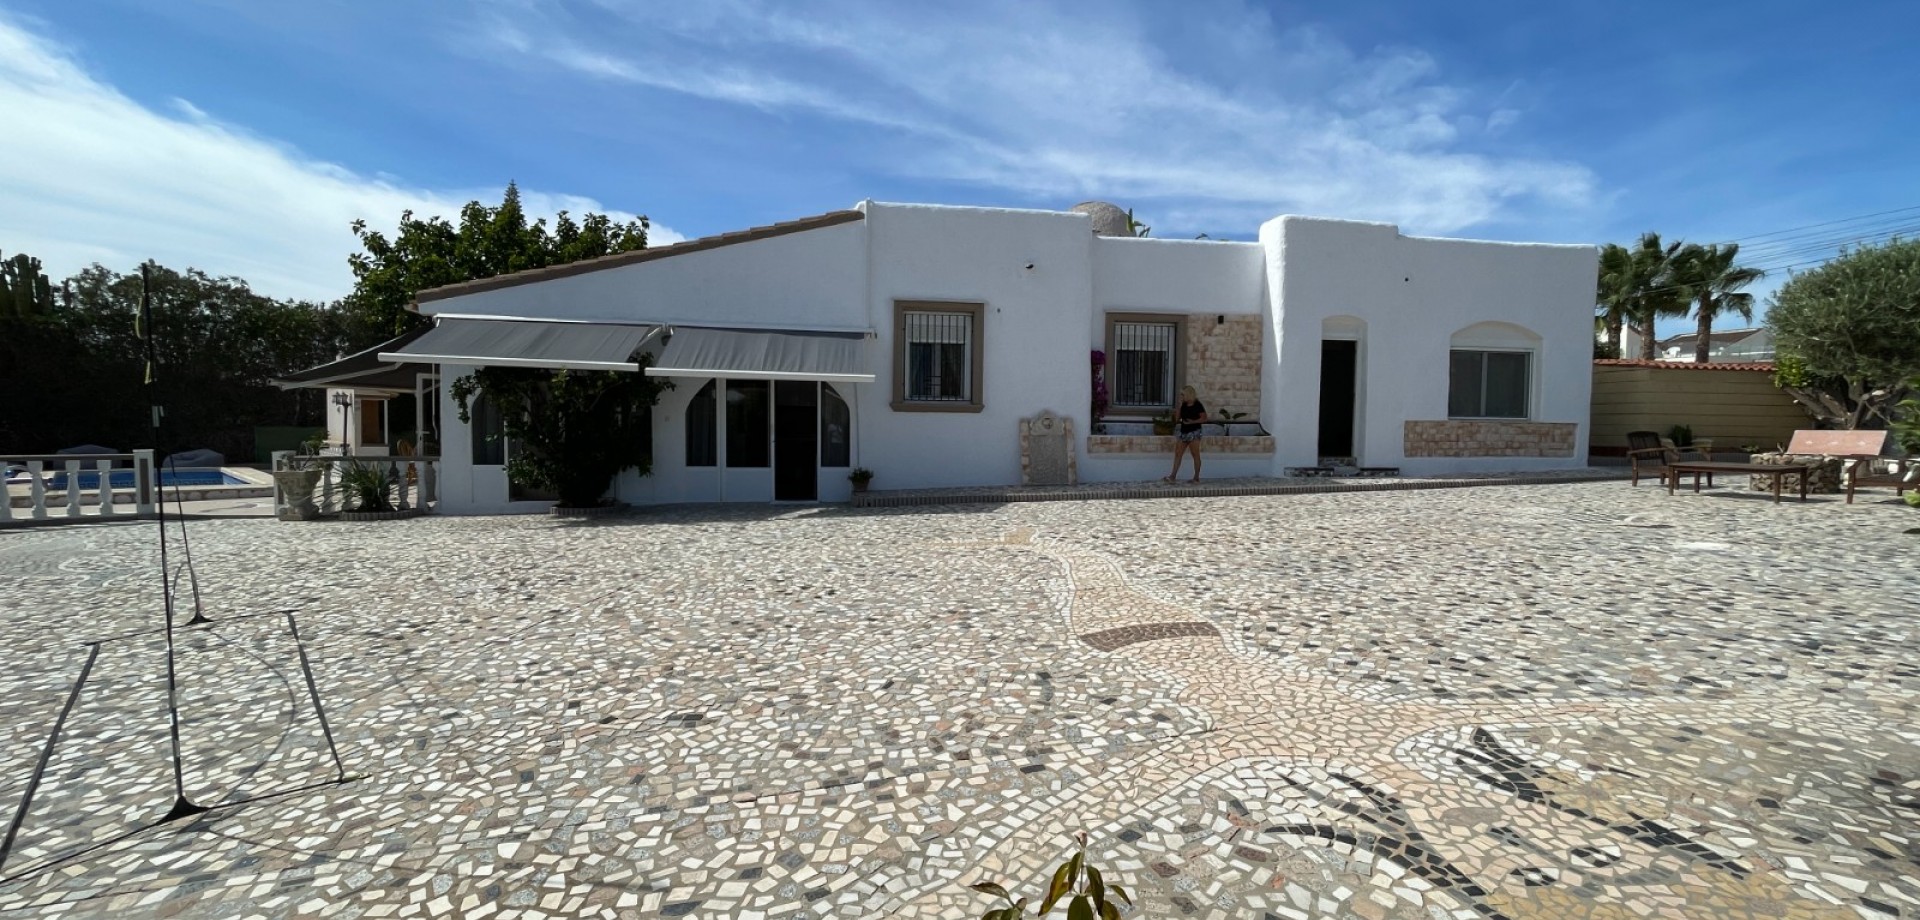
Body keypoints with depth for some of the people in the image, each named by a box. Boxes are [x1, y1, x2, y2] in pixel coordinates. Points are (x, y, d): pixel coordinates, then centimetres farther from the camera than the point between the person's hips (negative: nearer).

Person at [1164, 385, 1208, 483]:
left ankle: (1196, 477, 8)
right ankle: (1173, 476, 5)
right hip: (1183, 432, 7)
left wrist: (1192, 421, -21)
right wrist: (1179, 406, -1)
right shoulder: (1183, 405, 9)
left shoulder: (1197, 405, -8)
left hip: (1194, 432, -7)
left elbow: (1204, 418, -11)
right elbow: (1177, 419, 6)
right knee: (1177, 453, 3)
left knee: (1195, 455, 1)